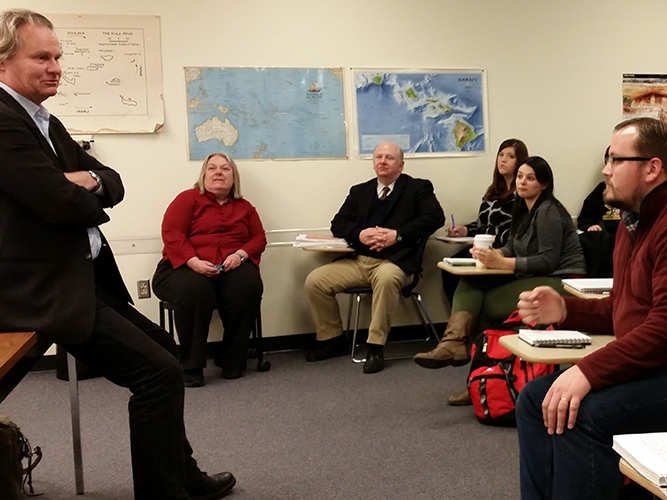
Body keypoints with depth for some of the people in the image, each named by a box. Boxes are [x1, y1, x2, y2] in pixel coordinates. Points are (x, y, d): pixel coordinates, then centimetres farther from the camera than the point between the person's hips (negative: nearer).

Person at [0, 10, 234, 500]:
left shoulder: (47, 123, 16)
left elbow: (113, 184, 14)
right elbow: (62, 204, -24)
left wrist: (91, 180, -9)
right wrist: (92, 198, -2)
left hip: (81, 278, 11)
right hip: (44, 289, -11)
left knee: (166, 352, 18)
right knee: (158, 371, -14)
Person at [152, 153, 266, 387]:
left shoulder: (244, 207, 20)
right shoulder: (188, 199, 7)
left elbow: (259, 238, 14)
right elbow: (171, 234, -5)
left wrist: (240, 254, -9)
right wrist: (194, 262, -22)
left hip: (231, 267, 3)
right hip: (186, 266, -3)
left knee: (248, 288, -31)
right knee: (195, 291, -38)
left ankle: (232, 360, -16)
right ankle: (191, 366, -25)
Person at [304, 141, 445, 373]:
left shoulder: (418, 188, 9)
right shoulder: (360, 191, 22)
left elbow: (435, 217, -6)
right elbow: (338, 223, 15)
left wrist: (398, 235, -16)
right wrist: (359, 234, -9)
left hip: (394, 261, -5)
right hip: (358, 261, 5)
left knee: (386, 278, -40)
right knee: (315, 280, -13)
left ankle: (375, 346, -26)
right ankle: (332, 339, 7)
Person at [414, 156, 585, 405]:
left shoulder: (548, 212, -13)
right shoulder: (523, 209, 16)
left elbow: (548, 261, -19)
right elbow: (512, 249, 17)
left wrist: (501, 263, -22)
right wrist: (489, 253, -6)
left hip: (559, 281, -9)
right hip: (534, 279, 9)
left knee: (485, 304, -18)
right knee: (470, 283, -12)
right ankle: (455, 342, -30)